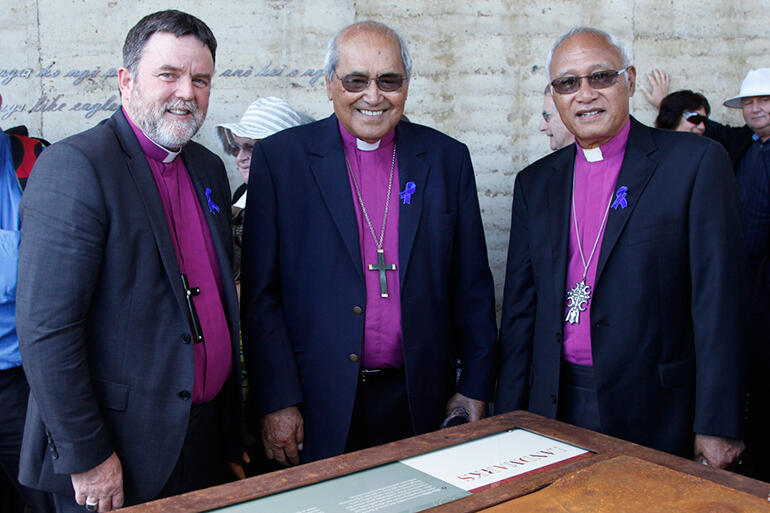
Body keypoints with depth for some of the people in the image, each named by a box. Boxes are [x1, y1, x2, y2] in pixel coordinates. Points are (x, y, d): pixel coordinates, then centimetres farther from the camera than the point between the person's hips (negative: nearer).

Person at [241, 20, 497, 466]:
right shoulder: (281, 157, -2)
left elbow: (472, 288, 7)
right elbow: (261, 294, -3)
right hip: (320, 408, -1)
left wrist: (475, 389, 5)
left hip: (421, 400, 2)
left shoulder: (448, 158, 4)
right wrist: (277, 401, -7)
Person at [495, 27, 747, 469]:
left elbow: (718, 296, -9)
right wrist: (510, 416, 6)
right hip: (555, 407, 4)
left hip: (655, 411, -3)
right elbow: (520, 306, 9)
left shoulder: (697, 162, -5)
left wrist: (717, 425, -12)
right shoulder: (535, 183, 9)